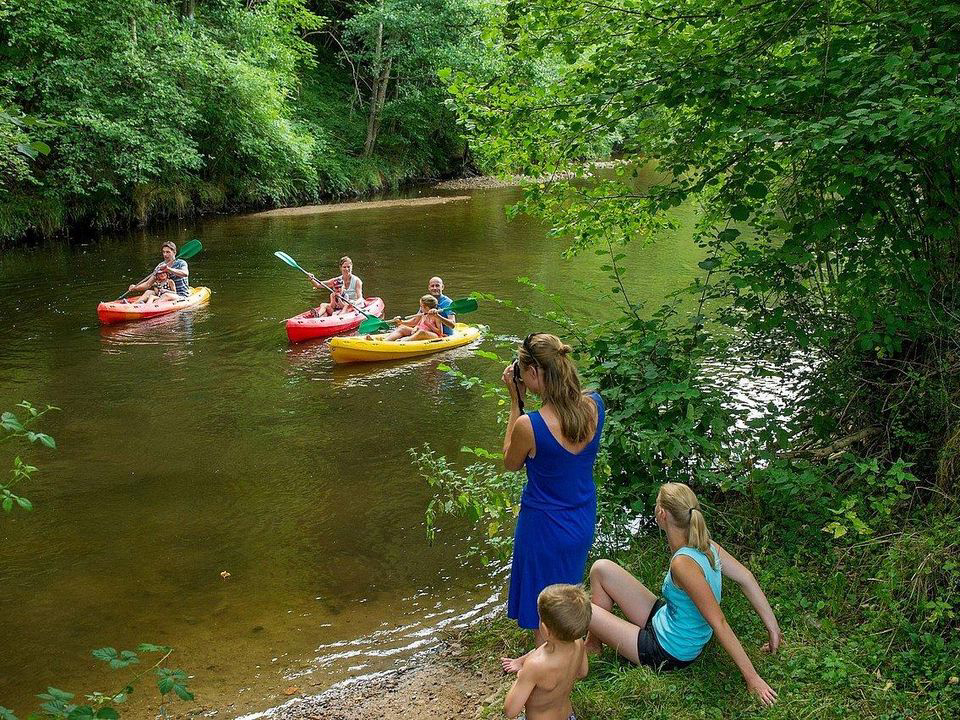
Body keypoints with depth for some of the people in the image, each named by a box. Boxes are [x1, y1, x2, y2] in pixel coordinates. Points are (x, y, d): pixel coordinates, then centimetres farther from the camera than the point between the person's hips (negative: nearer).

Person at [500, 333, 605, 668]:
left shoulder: (529, 425, -33)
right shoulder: (594, 405, -17)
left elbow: (511, 463, -10)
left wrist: (515, 401, -14)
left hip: (545, 524, -6)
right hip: (584, 517, 6)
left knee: (541, 597, 20)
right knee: (566, 584, 31)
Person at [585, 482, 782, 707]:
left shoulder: (683, 563, -35)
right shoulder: (705, 544, -10)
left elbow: (719, 623, -32)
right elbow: (746, 578, -3)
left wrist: (752, 677, -27)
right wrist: (773, 627, 4)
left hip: (665, 654, -8)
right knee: (601, 569, 6)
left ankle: (592, 645, 24)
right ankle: (593, 641, 24)